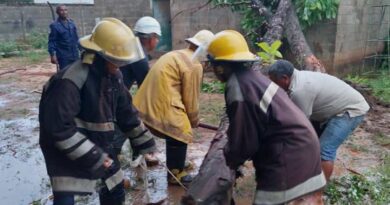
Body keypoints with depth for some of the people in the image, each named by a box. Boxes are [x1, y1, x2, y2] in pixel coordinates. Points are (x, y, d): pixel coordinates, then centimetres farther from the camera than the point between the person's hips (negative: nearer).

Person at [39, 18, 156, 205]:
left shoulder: (113, 76, -3)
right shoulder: (70, 81, -29)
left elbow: (126, 112, 7)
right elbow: (58, 127, -31)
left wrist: (145, 144, 11)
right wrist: (92, 157, -28)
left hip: (99, 145, 7)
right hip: (66, 152, -7)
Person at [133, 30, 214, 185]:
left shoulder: (178, 55, 19)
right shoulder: (194, 65, -10)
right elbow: (191, 97, -6)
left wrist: (188, 117, 27)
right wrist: (194, 120, 11)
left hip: (149, 101, 10)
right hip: (162, 104, -10)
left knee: (174, 134, 24)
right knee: (180, 135, 6)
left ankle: (175, 165, 39)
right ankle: (176, 174, 19)